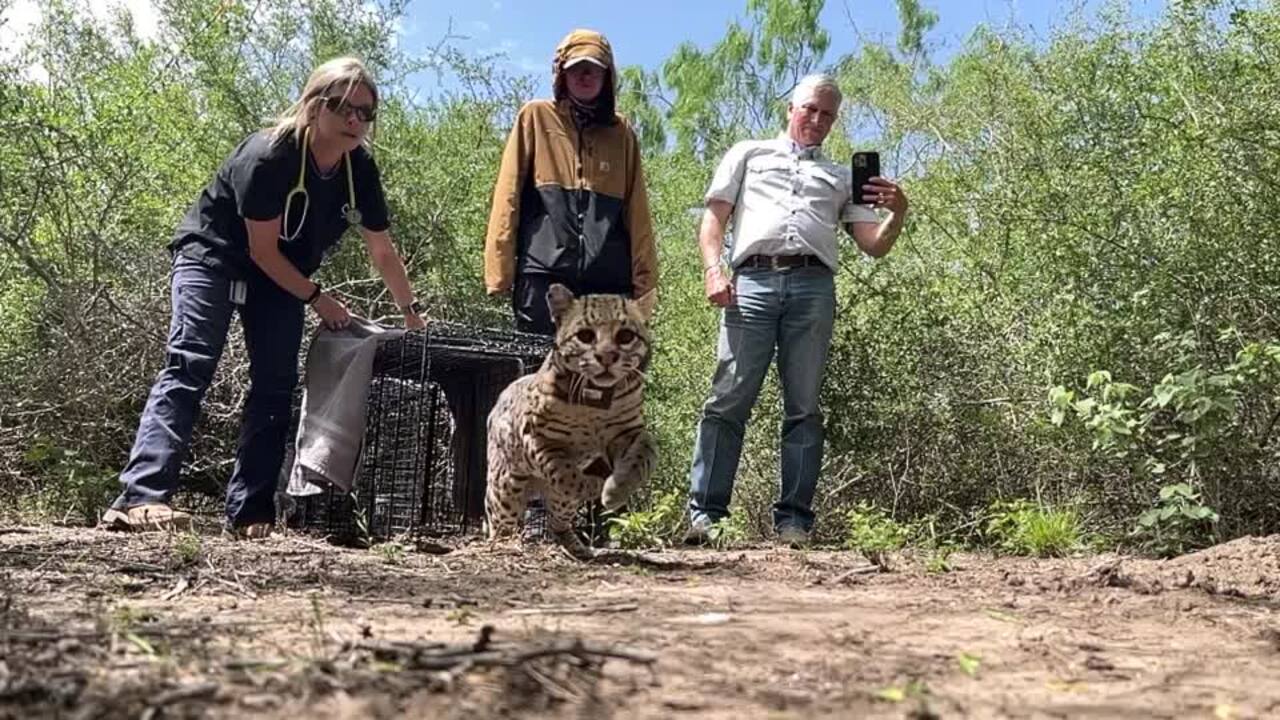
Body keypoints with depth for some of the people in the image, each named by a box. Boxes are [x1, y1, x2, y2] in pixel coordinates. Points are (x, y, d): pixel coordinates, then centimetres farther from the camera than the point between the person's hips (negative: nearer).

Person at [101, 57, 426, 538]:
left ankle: (249, 513, -5)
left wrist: (412, 313, 5)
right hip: (213, 256, -6)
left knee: (276, 384, -5)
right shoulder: (268, 155, -27)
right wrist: (317, 298, -14)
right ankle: (140, 499, -32)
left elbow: (382, 252, 3)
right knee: (190, 367, -22)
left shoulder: (360, 169, -8)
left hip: (280, 277, 7)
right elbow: (263, 250, -21)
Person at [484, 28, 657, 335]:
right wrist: (500, 271, -4)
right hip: (544, 274, -2)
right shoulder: (536, 117, 10)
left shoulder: (621, 134, 16)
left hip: (609, 279, 2)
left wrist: (644, 280, 2)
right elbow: (508, 197, 4)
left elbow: (637, 214, 11)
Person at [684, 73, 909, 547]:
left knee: (803, 407, -3)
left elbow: (874, 246, 20)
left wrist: (897, 214, -1)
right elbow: (714, 216, 14)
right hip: (752, 280, -2)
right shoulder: (749, 154, 26)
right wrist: (712, 269, -3)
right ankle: (705, 513, -10)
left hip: (814, 287, 2)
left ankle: (794, 521, -2)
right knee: (728, 400, -10)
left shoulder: (843, 177, 29)